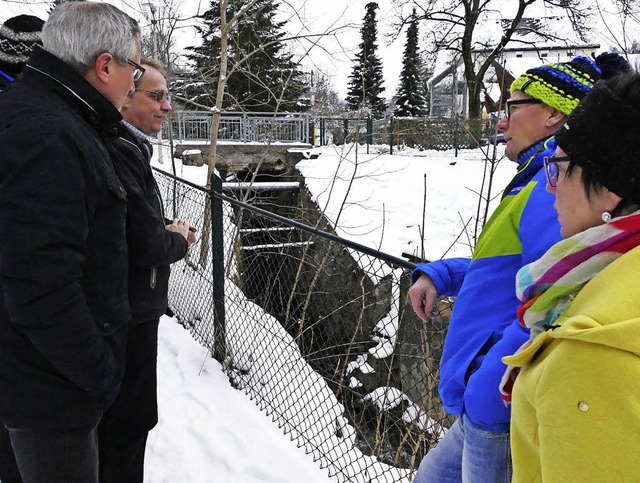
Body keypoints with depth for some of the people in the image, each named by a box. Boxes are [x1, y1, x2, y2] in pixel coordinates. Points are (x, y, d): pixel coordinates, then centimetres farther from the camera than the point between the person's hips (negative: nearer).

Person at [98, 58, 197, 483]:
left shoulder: (129, 146, 12)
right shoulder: (120, 151, -23)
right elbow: (141, 245, -26)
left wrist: (169, 230, 5)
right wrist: (178, 241, -6)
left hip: (129, 308, 10)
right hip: (128, 314, -10)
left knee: (127, 416, 24)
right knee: (129, 420, 5)